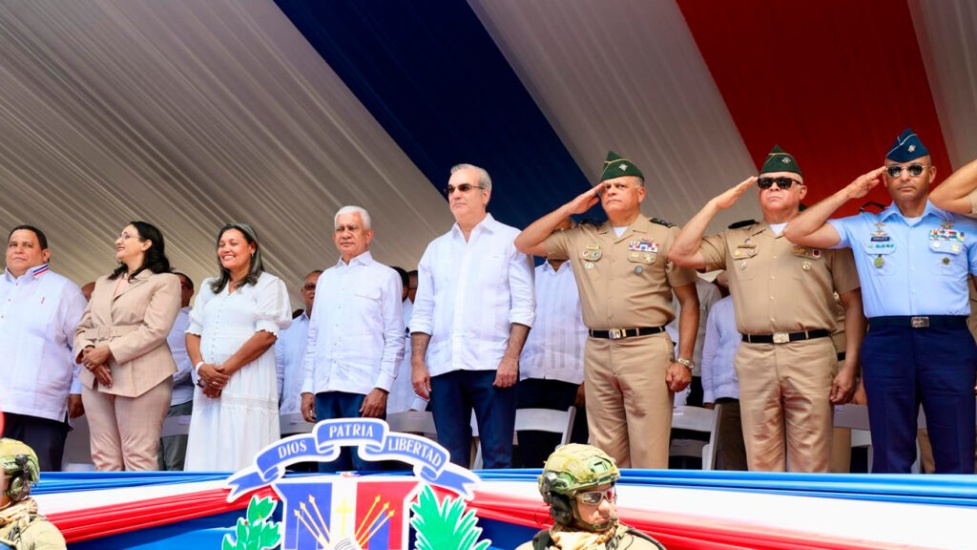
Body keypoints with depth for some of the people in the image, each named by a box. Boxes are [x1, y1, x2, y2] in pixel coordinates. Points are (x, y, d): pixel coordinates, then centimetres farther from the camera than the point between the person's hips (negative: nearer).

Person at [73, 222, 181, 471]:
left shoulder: (164, 281, 2)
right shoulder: (103, 283, 24)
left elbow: (155, 330, -10)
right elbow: (83, 327, 16)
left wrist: (109, 351, -15)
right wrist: (86, 350, -6)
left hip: (140, 378, -6)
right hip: (96, 377, 6)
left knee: (138, 458, -8)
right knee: (104, 459, 5)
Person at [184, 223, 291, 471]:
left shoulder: (268, 285, 3)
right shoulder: (209, 287, 22)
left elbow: (267, 335, -8)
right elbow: (193, 332, 15)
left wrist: (225, 370, -10)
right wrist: (200, 366, -5)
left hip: (246, 386, -5)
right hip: (208, 386, 6)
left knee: (242, 462, -9)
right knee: (204, 459, 1)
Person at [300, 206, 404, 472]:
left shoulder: (385, 276, 4)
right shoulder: (325, 279, 19)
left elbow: (395, 340, -2)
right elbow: (313, 338, 18)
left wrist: (382, 387, -11)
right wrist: (307, 387, 11)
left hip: (364, 390, -5)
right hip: (325, 389, 5)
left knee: (365, 468, -5)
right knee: (328, 469, 6)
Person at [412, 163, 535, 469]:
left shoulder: (510, 240, 5)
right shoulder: (436, 248, 17)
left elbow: (523, 306, -3)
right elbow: (423, 313, 15)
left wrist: (511, 357, -13)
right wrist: (417, 362, 4)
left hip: (492, 365, -4)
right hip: (443, 367, 4)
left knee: (498, 458, -2)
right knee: (450, 460, 7)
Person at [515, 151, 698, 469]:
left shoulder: (664, 236, 3)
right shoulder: (581, 237, 14)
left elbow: (689, 302, 1)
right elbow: (525, 244, 14)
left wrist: (684, 360, -6)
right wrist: (570, 208, 9)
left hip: (646, 348, -4)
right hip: (597, 351, 4)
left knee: (649, 455, -4)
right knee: (605, 456, 9)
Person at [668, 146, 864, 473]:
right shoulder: (735, 240, 17)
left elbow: (853, 303, 6)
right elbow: (680, 255, 8)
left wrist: (850, 367, -2)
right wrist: (715, 205, 8)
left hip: (810, 355, -2)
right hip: (754, 358, 3)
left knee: (811, 466, -1)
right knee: (761, 464, 7)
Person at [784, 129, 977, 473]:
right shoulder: (863, 228, 11)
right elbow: (797, 234, 4)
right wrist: (847, 193, 5)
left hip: (948, 342, 0)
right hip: (887, 343, 0)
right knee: (890, 460, 5)